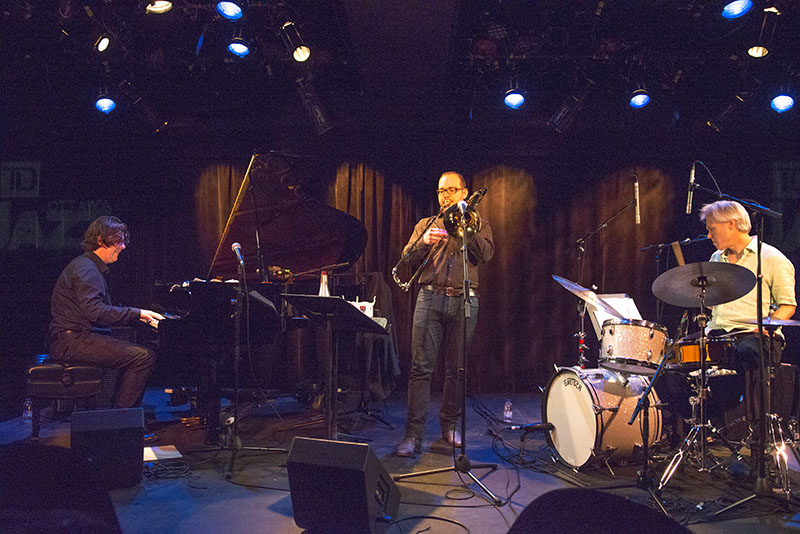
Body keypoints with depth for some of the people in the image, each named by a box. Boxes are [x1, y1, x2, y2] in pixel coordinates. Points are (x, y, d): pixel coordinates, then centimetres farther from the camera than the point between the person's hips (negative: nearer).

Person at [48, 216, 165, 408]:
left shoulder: (94, 268, 21)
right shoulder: (85, 268, -13)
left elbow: (106, 311, 22)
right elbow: (94, 312, -25)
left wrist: (138, 316, 11)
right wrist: (137, 313, -21)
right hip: (71, 340, -11)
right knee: (144, 356, -21)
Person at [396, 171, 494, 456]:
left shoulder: (478, 225, 16)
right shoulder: (426, 224, 19)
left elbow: (486, 253, -2)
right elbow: (407, 256, 5)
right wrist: (424, 241, -15)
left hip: (464, 301, 0)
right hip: (430, 298, 0)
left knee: (456, 369, 5)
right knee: (421, 367, -7)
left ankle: (450, 425, 21)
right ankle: (414, 433, -5)